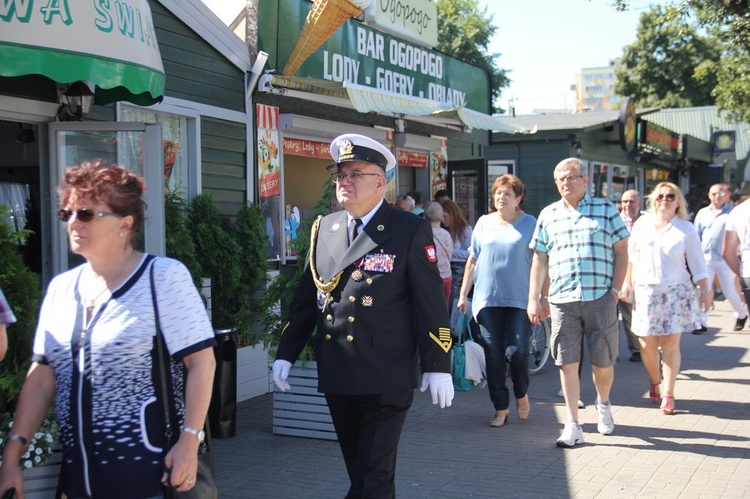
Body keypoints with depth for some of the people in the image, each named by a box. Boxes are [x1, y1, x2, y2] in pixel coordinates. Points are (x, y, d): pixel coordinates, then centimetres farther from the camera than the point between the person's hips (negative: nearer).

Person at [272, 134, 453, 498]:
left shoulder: (411, 230, -5)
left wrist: (438, 366, -9)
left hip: (387, 379, -5)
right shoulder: (323, 229, 9)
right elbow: (305, 299, 13)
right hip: (336, 376, 5)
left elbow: (431, 302, -6)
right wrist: (285, 355, 10)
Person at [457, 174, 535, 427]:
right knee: (493, 353, 2)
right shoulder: (483, 223, 10)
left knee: (518, 349, -8)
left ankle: (521, 394, 21)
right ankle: (501, 407, 13)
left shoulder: (530, 224, 3)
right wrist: (463, 293, 10)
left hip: (519, 299, -2)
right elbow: (472, 260, 13)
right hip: (487, 298, 3)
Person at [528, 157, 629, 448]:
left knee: (603, 363, 7)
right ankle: (573, 426, 7)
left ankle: (603, 405, 37)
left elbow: (621, 252, 7)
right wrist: (534, 298, 9)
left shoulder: (606, 210, 7)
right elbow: (539, 260, 14)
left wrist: (615, 290, -3)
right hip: (562, 300, 1)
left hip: (600, 298, -1)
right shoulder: (548, 215, 12)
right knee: (567, 363, 0)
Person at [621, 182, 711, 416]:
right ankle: (654, 383, 27)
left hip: (676, 291, -2)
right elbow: (631, 254, 13)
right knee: (647, 344, 2)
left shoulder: (686, 229, 1)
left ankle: (668, 395, 4)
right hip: (645, 290, 2)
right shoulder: (642, 224, 6)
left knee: (670, 345, -4)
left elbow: (697, 263, 2)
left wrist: (705, 291, -1)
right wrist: (627, 282, 10)